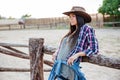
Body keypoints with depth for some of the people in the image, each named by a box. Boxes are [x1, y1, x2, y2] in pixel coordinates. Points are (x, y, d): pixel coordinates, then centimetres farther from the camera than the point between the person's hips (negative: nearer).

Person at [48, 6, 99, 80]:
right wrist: (57, 52, 11)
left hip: (69, 66, -7)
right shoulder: (73, 31, 19)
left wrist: (77, 54, -18)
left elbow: (94, 49, -8)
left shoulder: (87, 29, -2)